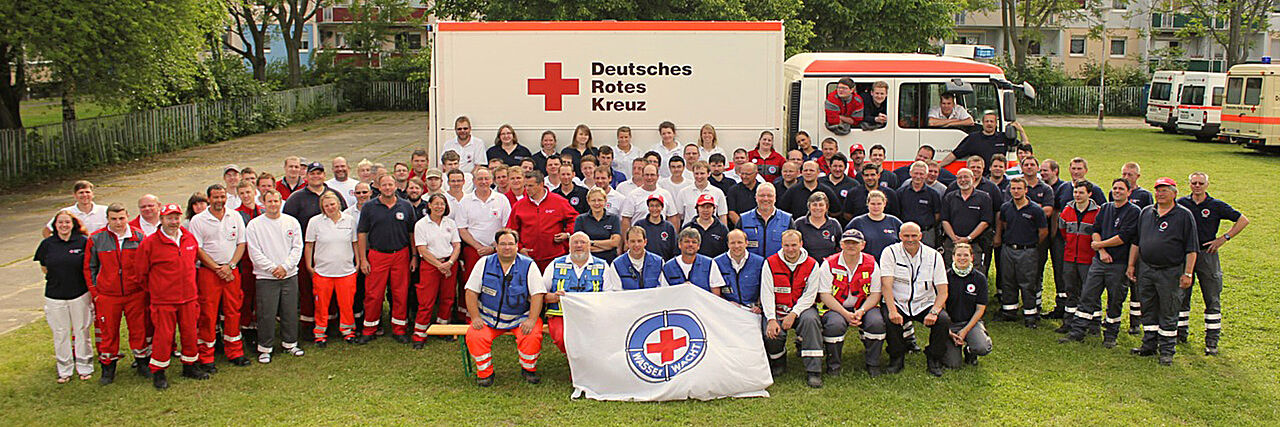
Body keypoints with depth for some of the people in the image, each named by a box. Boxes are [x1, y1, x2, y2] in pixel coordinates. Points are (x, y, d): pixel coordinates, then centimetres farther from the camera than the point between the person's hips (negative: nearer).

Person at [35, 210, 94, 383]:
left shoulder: (83, 242, -3)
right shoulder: (47, 244, 1)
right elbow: (43, 267, 14)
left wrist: (91, 290, 2)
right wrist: (57, 277, 6)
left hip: (80, 295, -1)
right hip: (55, 296, 2)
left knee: (81, 331, 6)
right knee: (60, 333, 8)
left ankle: (84, 367, 19)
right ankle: (64, 370, 20)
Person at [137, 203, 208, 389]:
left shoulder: (190, 238, 6)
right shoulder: (149, 243, -9)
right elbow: (142, 272, -1)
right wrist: (153, 290, 5)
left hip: (188, 297, 5)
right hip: (163, 299, -5)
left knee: (190, 333, 11)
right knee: (163, 335, -1)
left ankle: (189, 366, 27)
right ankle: (158, 372, 13)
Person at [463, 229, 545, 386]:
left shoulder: (528, 265, -1)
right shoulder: (485, 263, 3)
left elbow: (538, 294, -6)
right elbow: (471, 292, 3)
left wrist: (531, 320, -19)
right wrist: (475, 317, -9)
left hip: (520, 318, -1)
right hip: (488, 318, 1)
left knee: (533, 335, -28)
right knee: (474, 335, -25)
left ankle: (528, 369, 1)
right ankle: (485, 372, -1)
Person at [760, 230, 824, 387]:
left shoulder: (812, 265, 1)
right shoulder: (770, 263, 0)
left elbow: (809, 295, -5)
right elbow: (766, 293, -6)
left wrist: (793, 314, -19)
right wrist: (772, 319, -19)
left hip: (801, 308, 0)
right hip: (776, 310, 0)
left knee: (810, 320, -34)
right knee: (771, 335, -28)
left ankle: (813, 371, -28)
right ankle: (778, 363, 8)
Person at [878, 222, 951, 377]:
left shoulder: (934, 256, -1)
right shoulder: (890, 252, -5)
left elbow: (943, 291, -4)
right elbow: (886, 285, -14)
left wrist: (933, 312, -22)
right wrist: (892, 311, -29)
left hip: (925, 304, 2)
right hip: (898, 304, -1)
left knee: (944, 320, -25)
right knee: (889, 320, -31)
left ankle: (934, 359, 1)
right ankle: (897, 358, -5)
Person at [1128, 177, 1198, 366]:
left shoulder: (1184, 215, -4)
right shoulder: (1146, 212, 11)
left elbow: (1191, 248, -6)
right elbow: (1136, 241, 18)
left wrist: (1187, 273, -11)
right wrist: (1131, 265, 13)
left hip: (1171, 272, -5)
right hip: (1145, 270, 5)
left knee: (1168, 314, 2)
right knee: (1148, 310, 12)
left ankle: (1167, 350, 10)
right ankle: (1149, 346, 23)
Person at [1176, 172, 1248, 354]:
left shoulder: (1216, 206, -1)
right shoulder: (1182, 203, 4)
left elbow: (1243, 220, 4)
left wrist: (1224, 238, -2)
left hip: (1207, 254, -2)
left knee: (1212, 300, -2)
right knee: (1181, 296, 7)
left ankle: (1212, 340, 2)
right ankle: (1181, 332, 20)